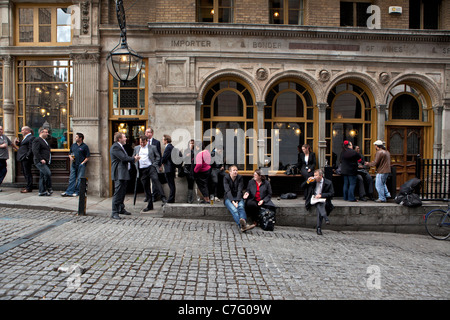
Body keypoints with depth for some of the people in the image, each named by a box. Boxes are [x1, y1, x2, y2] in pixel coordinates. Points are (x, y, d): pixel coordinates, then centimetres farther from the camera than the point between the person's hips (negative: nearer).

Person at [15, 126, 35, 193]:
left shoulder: (31, 137, -12)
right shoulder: (25, 137, 21)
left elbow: (31, 148, -18)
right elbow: (23, 146, 23)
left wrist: (27, 156, -21)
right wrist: (18, 143, 7)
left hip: (26, 159, -10)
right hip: (22, 158, 10)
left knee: (27, 173, -6)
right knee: (25, 173, 14)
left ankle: (29, 188, -2)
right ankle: (28, 186, 21)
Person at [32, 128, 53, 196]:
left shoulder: (44, 141, 23)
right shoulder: (37, 140, -7)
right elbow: (35, 151, -18)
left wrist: (48, 160, 17)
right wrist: (41, 159, -23)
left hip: (45, 162, 10)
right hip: (40, 162, -10)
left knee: (42, 176, 10)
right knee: (48, 173, -20)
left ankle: (42, 191, 13)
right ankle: (49, 188, -9)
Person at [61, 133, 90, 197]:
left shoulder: (85, 146, -2)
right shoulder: (73, 145, 15)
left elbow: (87, 157, -4)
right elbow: (70, 153, 24)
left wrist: (83, 162, -13)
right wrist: (71, 157, 3)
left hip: (81, 165, -5)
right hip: (73, 165, 5)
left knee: (79, 179, -1)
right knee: (72, 178, 4)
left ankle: (77, 192, 7)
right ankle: (69, 191, 5)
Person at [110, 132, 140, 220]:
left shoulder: (120, 147, 20)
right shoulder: (115, 147, -13)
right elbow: (123, 158, -22)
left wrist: (133, 159, 4)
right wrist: (134, 158, -8)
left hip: (124, 173, 11)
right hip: (119, 174, -11)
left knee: (123, 192, 17)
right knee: (118, 192, -9)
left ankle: (121, 209, 30)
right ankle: (114, 212, -4)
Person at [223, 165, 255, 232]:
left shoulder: (240, 178, 1)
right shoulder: (226, 178, -4)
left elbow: (239, 190, -8)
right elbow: (228, 191, -14)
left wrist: (237, 201, -22)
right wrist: (233, 202, -26)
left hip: (238, 197, 2)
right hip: (228, 198, -2)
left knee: (241, 206, -33)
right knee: (234, 210, -32)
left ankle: (243, 222, -59)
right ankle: (242, 225, -56)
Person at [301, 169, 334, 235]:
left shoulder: (328, 182, 1)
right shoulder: (313, 181, 8)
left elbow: (331, 194, -4)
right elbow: (302, 186, 9)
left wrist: (321, 195, -16)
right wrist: (308, 181, -9)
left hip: (323, 200, -2)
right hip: (313, 199, 2)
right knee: (319, 204, -34)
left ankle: (318, 228, -33)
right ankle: (325, 217, -47)